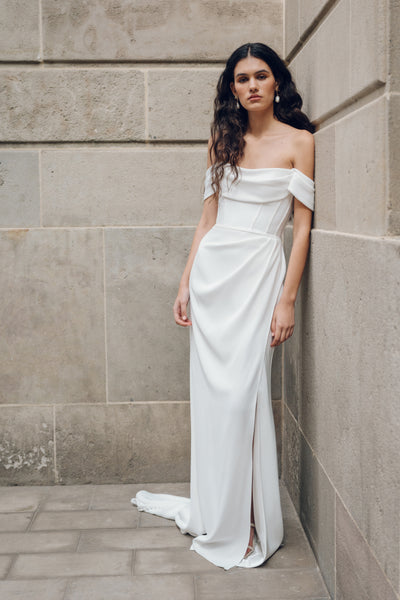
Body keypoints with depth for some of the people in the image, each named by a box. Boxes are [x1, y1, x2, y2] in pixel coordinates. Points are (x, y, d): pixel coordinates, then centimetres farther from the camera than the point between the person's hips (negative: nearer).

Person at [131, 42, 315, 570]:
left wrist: (287, 299, -10)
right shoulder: (222, 140, 14)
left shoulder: (298, 141, 1)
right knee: (212, 393, 6)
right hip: (212, 270, 5)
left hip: (260, 272, -4)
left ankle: (246, 524, 9)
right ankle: (214, 512, 22)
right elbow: (208, 217, 15)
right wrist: (186, 283, 9)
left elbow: (303, 226, -3)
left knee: (242, 393, -7)